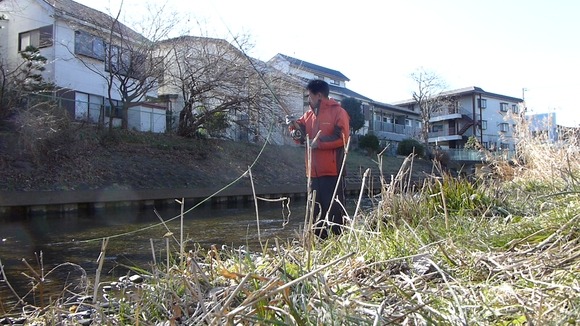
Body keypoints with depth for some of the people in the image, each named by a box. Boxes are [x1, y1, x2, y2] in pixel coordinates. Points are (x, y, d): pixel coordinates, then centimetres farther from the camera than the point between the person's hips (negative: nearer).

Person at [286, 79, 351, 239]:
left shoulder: (338, 112, -5)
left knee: (334, 211, -4)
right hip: (314, 172, 7)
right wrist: (294, 125, -2)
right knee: (316, 211, 13)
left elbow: (342, 138, -15)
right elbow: (300, 136, 17)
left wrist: (318, 143, -15)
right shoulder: (309, 114, 17)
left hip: (331, 172, -7)